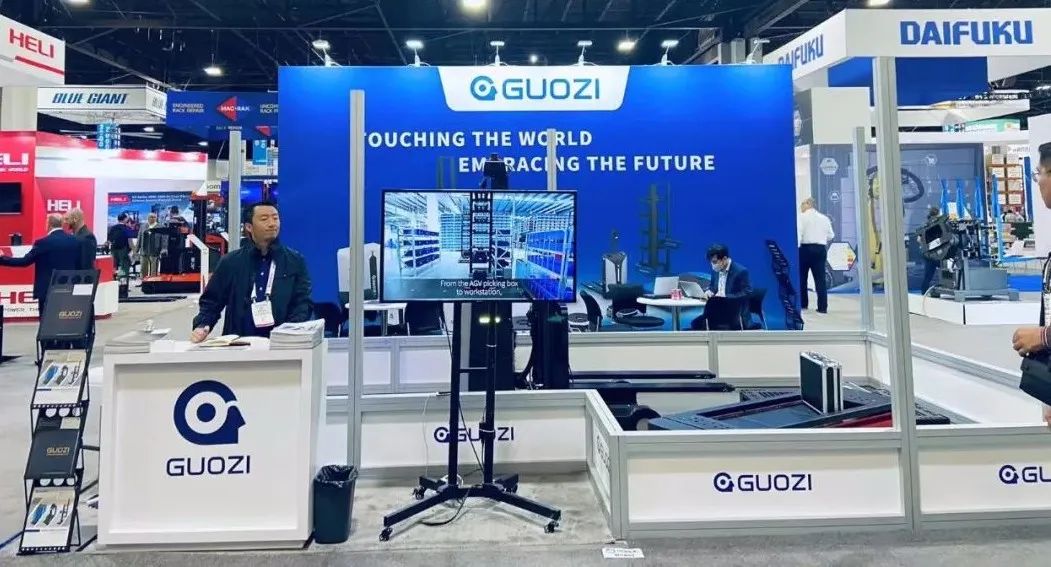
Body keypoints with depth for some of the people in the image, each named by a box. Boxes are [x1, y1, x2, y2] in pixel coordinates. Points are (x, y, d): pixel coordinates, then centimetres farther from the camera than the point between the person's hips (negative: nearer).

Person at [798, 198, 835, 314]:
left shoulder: (802, 217, -2)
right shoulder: (824, 218, 13)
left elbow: (799, 232, -15)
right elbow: (831, 235, 13)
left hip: (806, 248, -4)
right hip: (820, 249, 4)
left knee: (802, 276, 8)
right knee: (820, 278, 2)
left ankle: (802, 303, 12)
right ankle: (822, 307, -2)